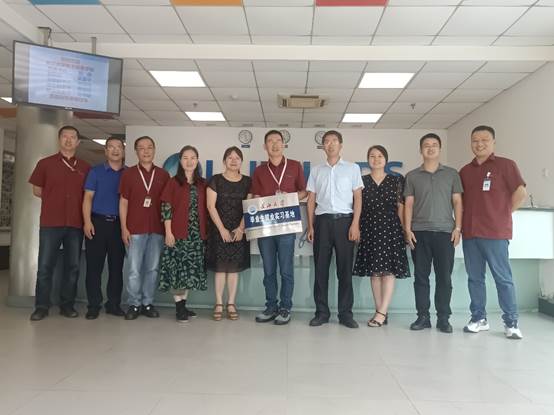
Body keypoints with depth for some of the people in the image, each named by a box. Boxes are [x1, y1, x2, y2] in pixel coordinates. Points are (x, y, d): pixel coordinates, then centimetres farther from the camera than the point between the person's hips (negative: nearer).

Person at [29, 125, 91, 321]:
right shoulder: (45, 163, 5)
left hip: (76, 223, 2)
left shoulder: (85, 168, 9)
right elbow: (36, 190, 11)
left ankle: (67, 305, 16)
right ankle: (41, 306, 12)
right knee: (45, 266, 1)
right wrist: (56, 200, 6)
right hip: (50, 222, -2)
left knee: (72, 266, 6)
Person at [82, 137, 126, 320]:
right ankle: (94, 305, 9)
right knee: (94, 265, 0)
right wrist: (87, 221, -9)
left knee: (117, 265, 6)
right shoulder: (96, 171, 7)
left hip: (119, 224, 1)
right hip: (98, 222, -1)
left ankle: (114, 303, 15)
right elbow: (88, 198, 2)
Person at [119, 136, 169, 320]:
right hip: (135, 229, -1)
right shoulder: (128, 173, 5)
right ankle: (134, 304, 13)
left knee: (152, 268, 6)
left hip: (157, 229, 1)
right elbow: (123, 202, 4)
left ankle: (147, 303, 18)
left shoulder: (163, 175, 8)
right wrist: (124, 228, -3)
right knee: (134, 269, 1)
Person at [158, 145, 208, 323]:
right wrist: (168, 232, -11)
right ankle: (179, 308, 5)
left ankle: (183, 305, 19)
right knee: (178, 269, -3)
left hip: (197, 234, 4)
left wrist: (206, 231, 5)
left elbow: (205, 209, 11)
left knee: (190, 269, 8)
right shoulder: (173, 182, 0)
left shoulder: (202, 184, 10)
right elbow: (166, 207, -5)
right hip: (178, 233, -4)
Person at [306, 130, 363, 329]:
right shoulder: (316, 171, 14)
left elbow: (358, 198, 3)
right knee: (321, 268, 1)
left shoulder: (353, 168, 8)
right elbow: (311, 200, 13)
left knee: (345, 269, 1)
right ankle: (321, 312, 10)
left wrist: (355, 224, -7)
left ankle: (345, 313, 9)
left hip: (344, 220, -1)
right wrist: (310, 226, 5)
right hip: (322, 221, 2)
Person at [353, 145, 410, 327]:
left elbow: (401, 207, 5)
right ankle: (381, 312, 9)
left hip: (390, 228, -1)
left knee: (389, 269, -8)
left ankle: (382, 312, -6)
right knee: (374, 271, 3)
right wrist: (356, 229, 3)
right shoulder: (362, 181, 10)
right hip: (369, 229, 2)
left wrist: (405, 229, -2)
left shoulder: (396, 180, 7)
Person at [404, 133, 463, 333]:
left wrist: (457, 228, -1)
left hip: (445, 232, 0)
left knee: (444, 277, 2)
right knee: (421, 276, 4)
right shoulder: (412, 176, 9)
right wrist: (407, 229, -2)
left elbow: (457, 202, 8)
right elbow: (408, 204, 7)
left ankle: (443, 318, 12)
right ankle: (423, 317, 12)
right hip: (419, 232, 0)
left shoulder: (451, 174, 10)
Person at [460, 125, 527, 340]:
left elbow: (521, 193, -4)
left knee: (503, 278, -1)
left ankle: (511, 322, 9)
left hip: (495, 233, -5)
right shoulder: (465, 170, 15)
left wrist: (504, 214, -1)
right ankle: (479, 318, 20)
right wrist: (463, 221, 8)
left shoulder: (505, 165, 0)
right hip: (469, 232, 5)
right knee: (474, 278, 9)